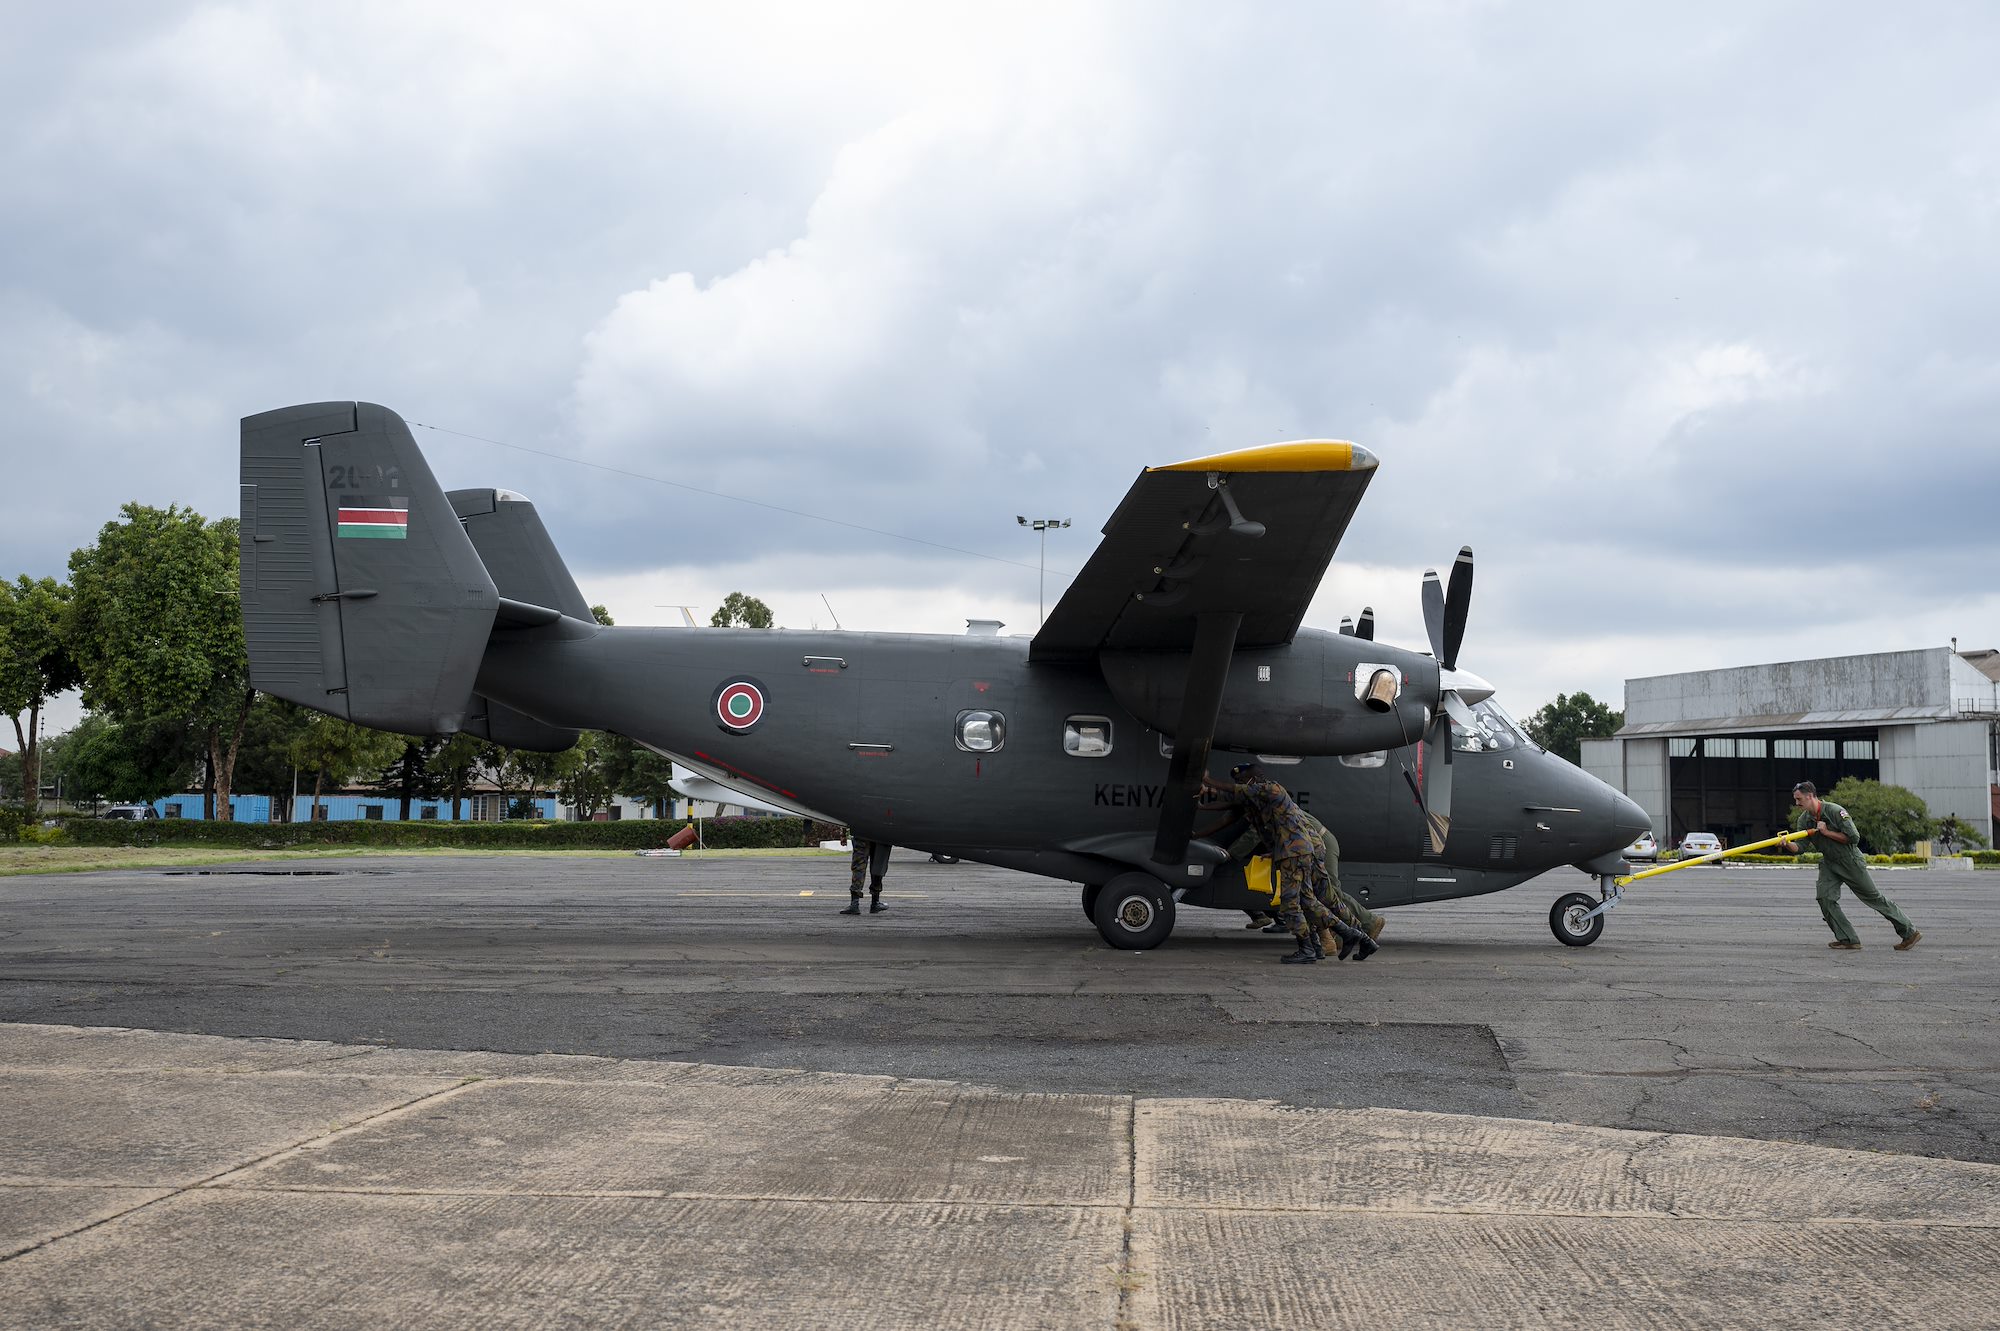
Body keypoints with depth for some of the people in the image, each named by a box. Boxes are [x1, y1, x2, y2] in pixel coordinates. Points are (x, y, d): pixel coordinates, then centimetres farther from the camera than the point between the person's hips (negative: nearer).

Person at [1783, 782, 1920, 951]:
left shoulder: (1835, 811, -21)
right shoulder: (1803, 820, -3)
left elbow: (1854, 838, -22)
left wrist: (1827, 832, -25)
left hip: (1850, 861, -6)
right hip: (1828, 863, 6)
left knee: (1875, 898, 0)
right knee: (1825, 898, -11)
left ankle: (1910, 932, 11)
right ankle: (1848, 939, -2)